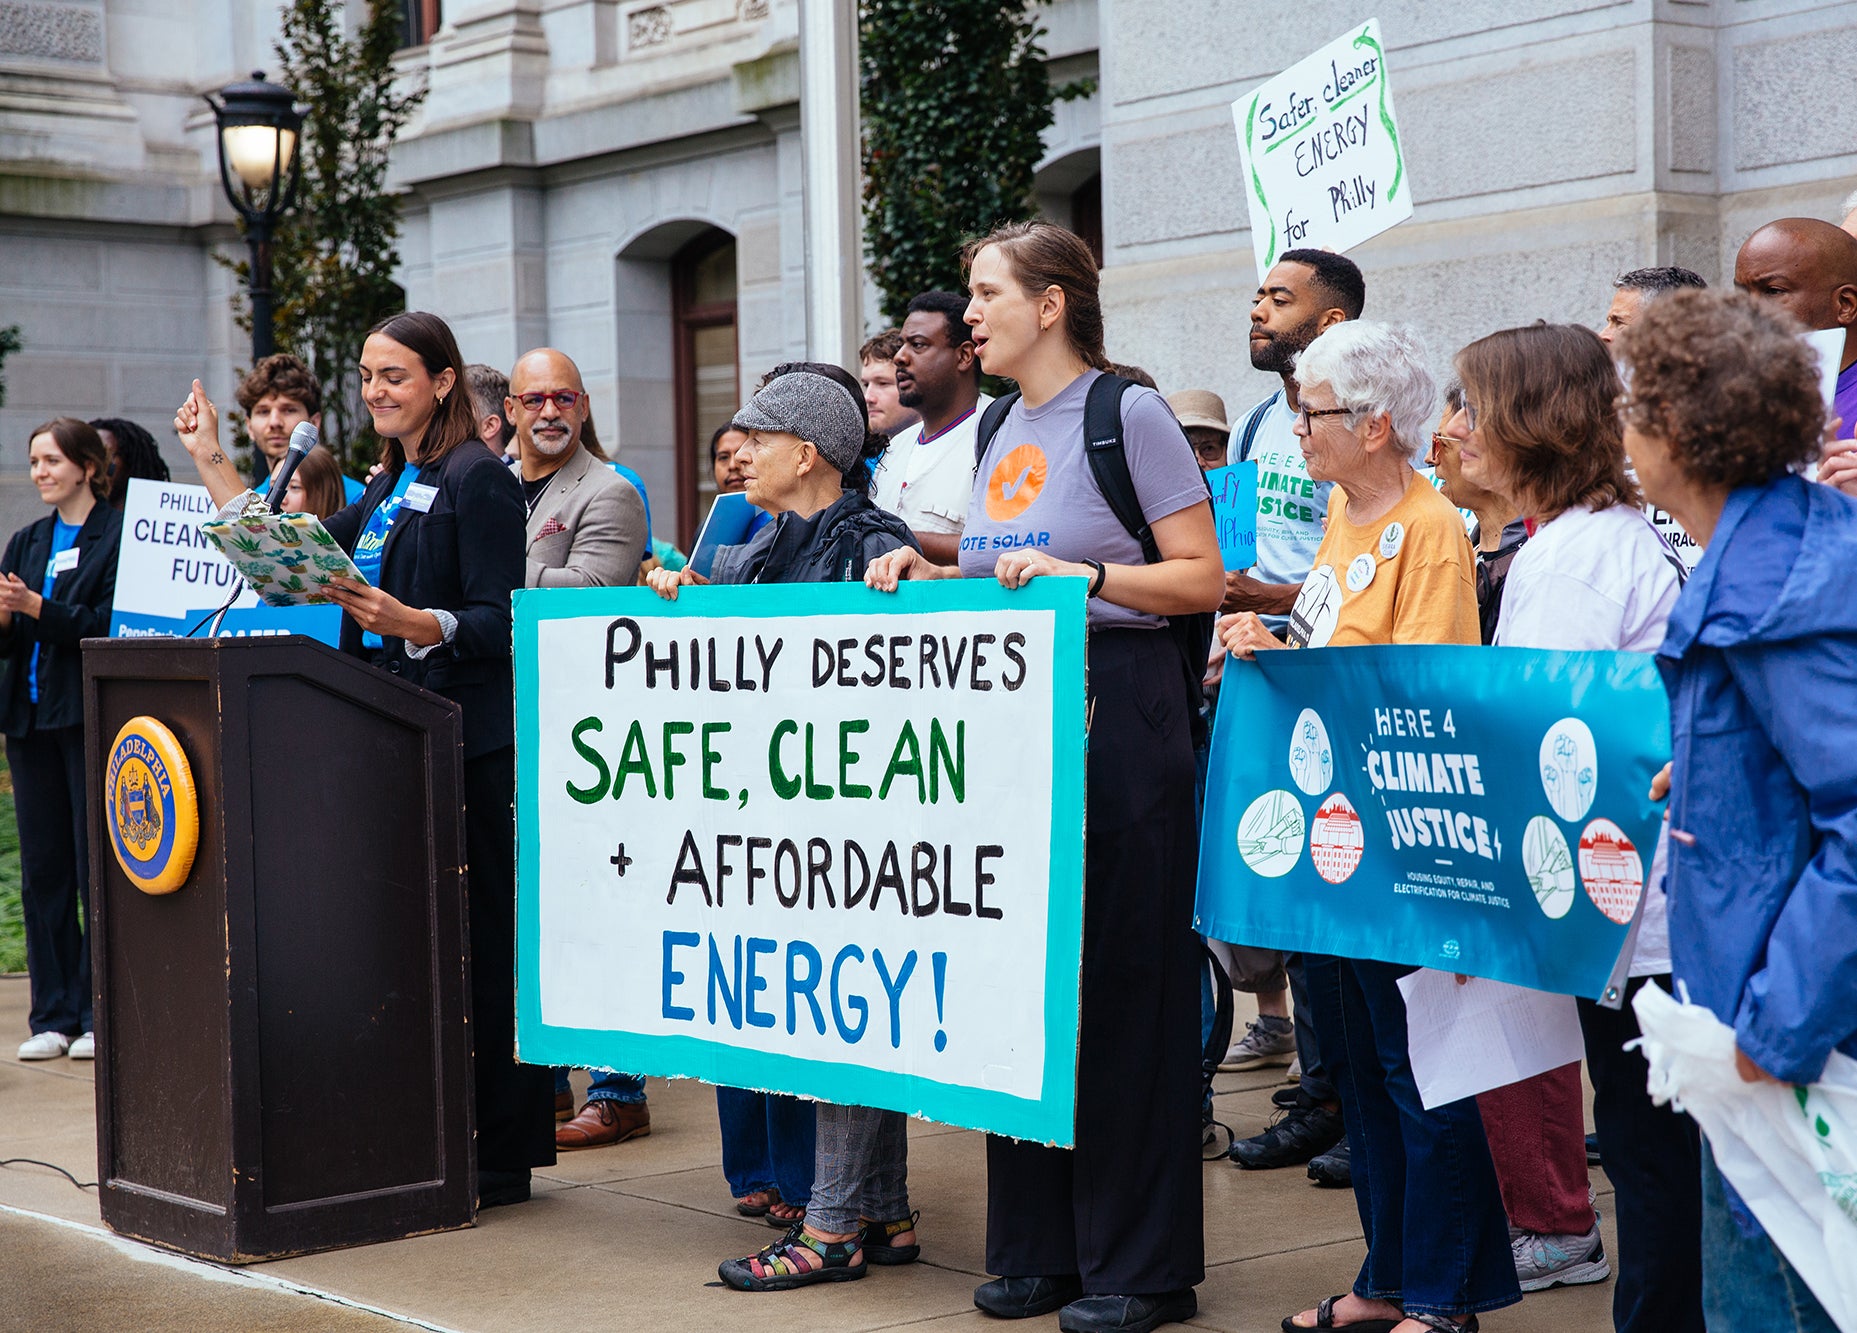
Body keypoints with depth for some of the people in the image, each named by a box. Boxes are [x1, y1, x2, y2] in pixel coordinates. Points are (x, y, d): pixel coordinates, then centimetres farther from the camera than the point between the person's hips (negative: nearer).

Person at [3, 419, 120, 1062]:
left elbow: (109, 627, -12)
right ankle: (53, 1016, 11)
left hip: (91, 715, -6)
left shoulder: (121, 536, -3)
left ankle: (100, 1014, 2)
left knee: (97, 869, -3)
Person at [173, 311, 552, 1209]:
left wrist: (410, 621, -30)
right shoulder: (388, 490, 19)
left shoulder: (477, 480, -7)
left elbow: (501, 621, -15)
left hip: (465, 744, -9)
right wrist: (212, 463, 24)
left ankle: (500, 1155, 1)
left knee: (475, 943, -5)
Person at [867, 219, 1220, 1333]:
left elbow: (1202, 579, -10)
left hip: (1118, 714, -7)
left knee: (1122, 981, -3)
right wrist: (931, 574, 7)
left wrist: (1080, 573, -20)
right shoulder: (1000, 426, 15)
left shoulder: (1130, 416, -7)